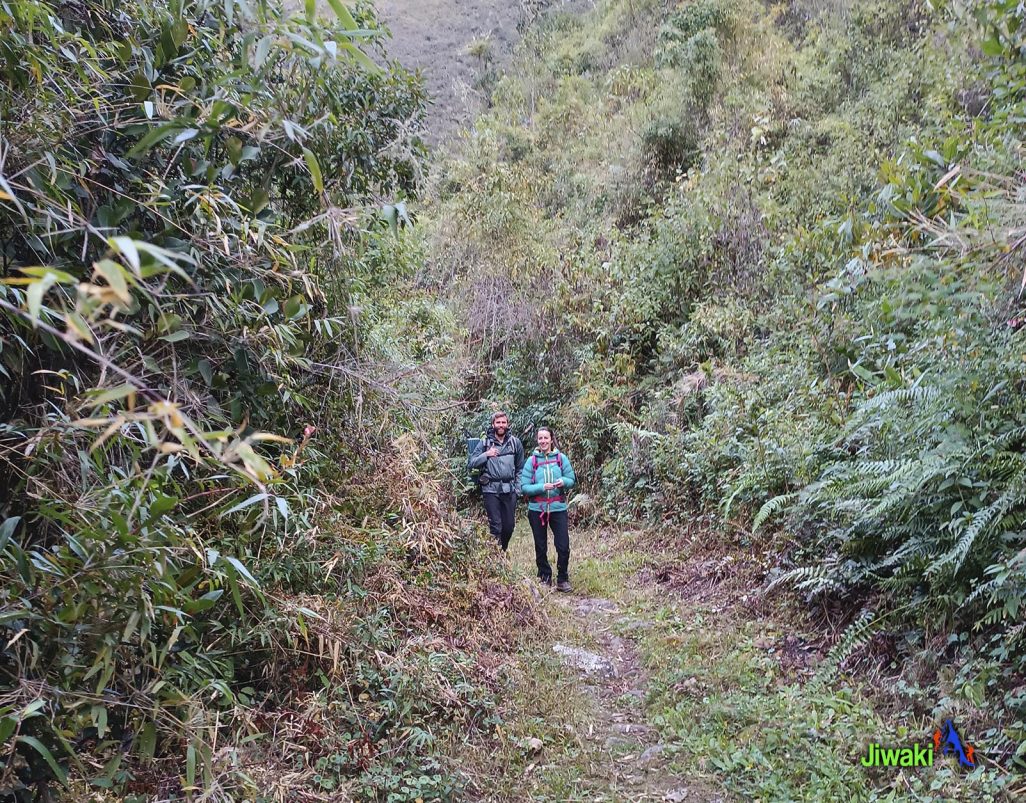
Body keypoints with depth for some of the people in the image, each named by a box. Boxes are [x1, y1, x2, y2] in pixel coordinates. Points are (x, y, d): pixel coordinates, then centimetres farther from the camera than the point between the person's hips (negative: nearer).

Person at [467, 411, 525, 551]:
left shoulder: (515, 442, 6)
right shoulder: (485, 442, 1)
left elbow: (520, 469, 9)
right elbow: (471, 464, -3)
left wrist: (518, 489, 1)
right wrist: (486, 455, -15)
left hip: (510, 490, 2)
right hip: (491, 490, -2)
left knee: (509, 525, 8)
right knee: (495, 526, -2)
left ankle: (503, 551, 29)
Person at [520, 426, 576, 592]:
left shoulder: (561, 458, -1)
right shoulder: (531, 461, -3)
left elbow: (572, 480, 4)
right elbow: (524, 487, -5)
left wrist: (563, 482, -18)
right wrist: (542, 487, -20)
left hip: (558, 508, 0)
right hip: (537, 509, 0)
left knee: (563, 547, -4)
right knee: (541, 548, 11)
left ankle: (562, 580, 13)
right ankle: (544, 579, 26)